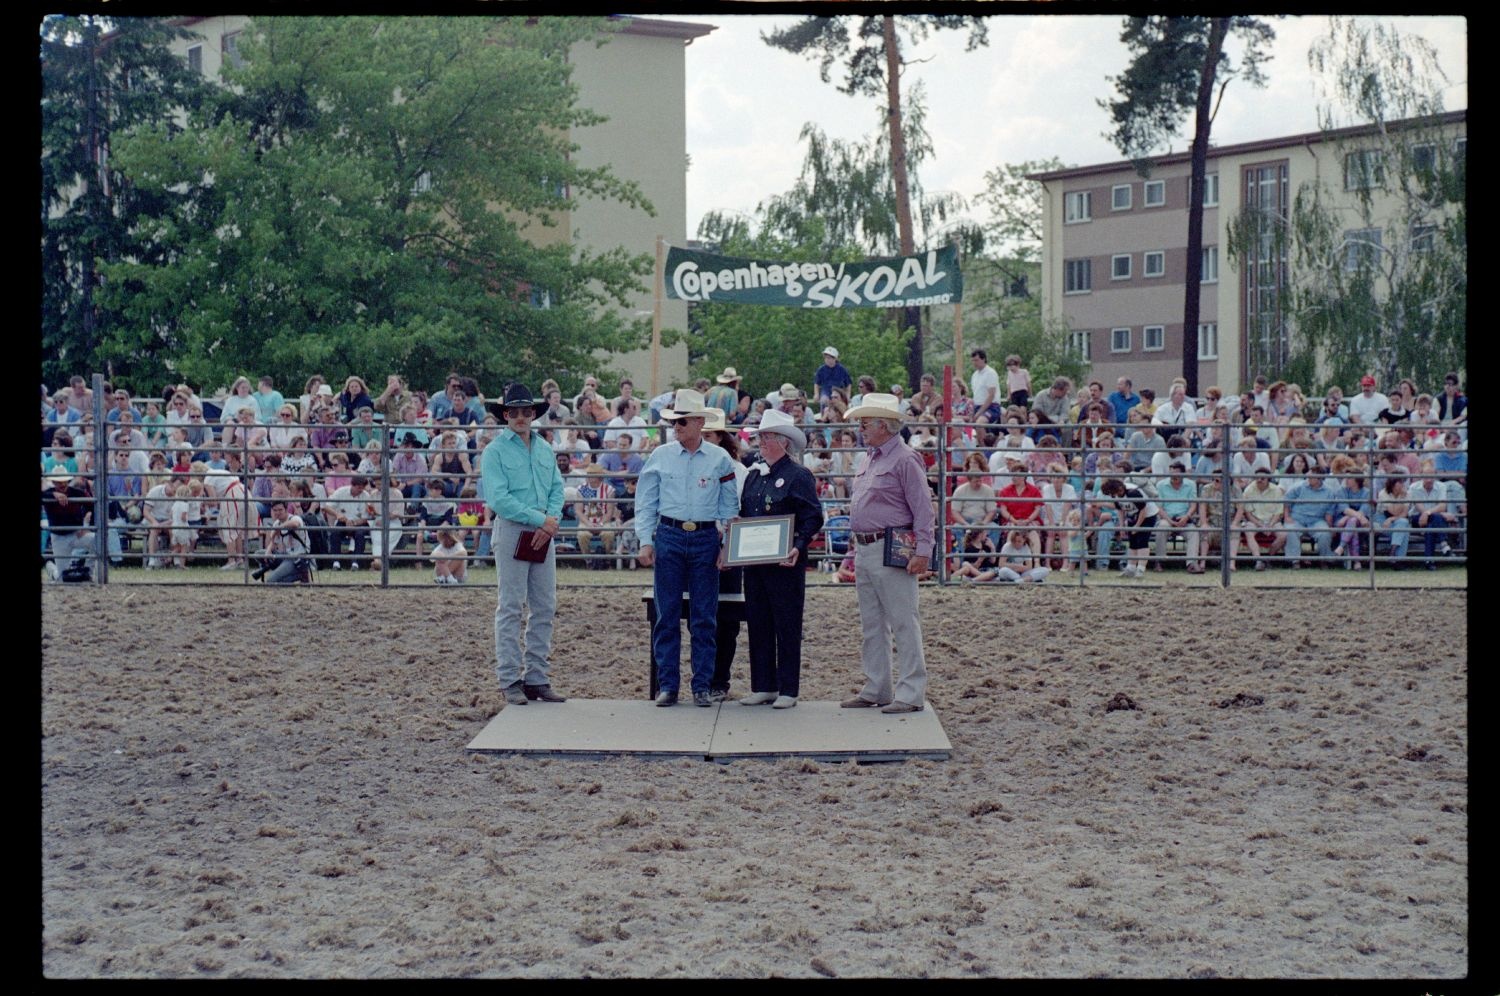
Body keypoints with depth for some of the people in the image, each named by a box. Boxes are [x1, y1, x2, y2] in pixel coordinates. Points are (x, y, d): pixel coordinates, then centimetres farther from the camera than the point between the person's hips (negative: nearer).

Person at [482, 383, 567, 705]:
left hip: (544, 533, 6)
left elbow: (557, 488, 12)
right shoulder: (495, 452, -5)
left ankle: (537, 678, 13)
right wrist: (539, 520, -16)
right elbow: (499, 499, -13)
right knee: (511, 607, -3)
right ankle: (511, 681, 0)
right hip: (511, 531, -6)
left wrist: (553, 518, -8)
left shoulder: (544, 449, 14)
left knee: (545, 607, 6)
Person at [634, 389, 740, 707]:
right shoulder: (660, 456, 5)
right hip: (668, 537, 0)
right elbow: (645, 502, 7)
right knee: (667, 615, 1)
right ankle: (667, 685, 8)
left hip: (706, 539, 0)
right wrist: (646, 543, 0)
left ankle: (702, 686, 9)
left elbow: (729, 506, 8)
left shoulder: (719, 459, 4)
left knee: (704, 617, 2)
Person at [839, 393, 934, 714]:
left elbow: (923, 509, -14)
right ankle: (876, 689, 20)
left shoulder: (905, 460, -10)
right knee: (871, 625, 13)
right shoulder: (870, 461, 18)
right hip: (865, 551, 10)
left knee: (903, 624, -6)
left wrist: (923, 550, -20)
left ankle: (910, 693, -5)